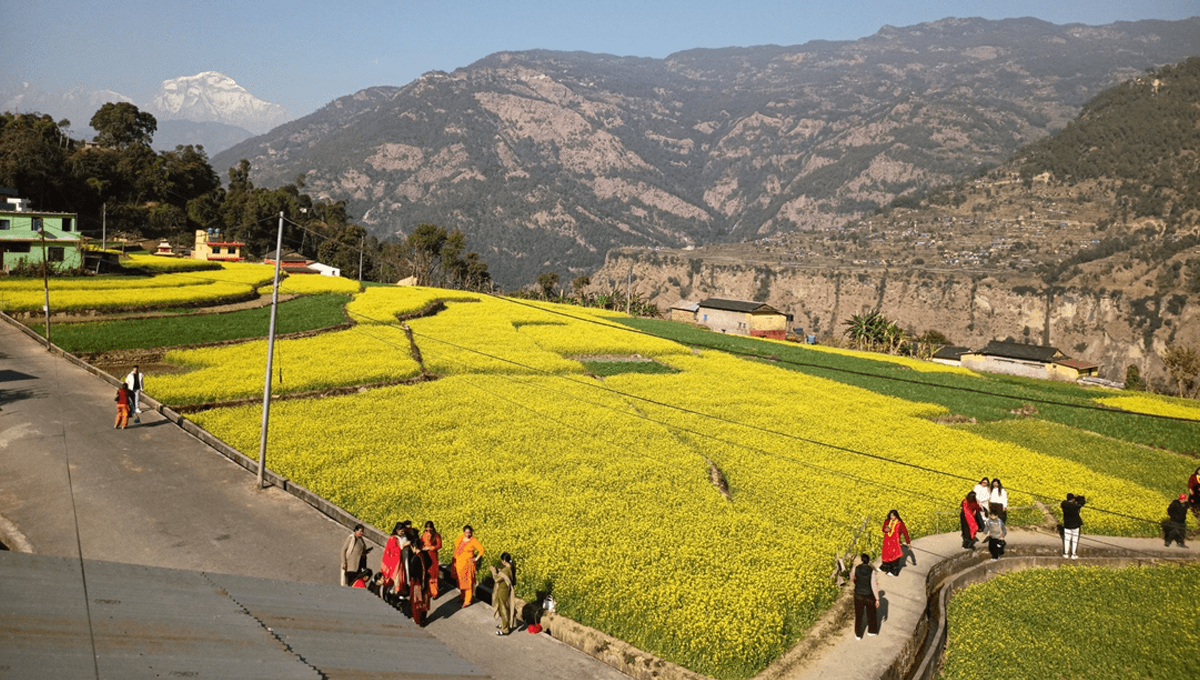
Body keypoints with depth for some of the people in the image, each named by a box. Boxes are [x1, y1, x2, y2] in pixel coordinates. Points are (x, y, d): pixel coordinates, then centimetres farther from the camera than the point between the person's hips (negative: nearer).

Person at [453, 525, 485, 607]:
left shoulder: (474, 541, -18)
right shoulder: (461, 537, 0)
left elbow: (481, 549, -18)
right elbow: (456, 542, 19)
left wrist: (476, 558, -13)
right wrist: (456, 552, 14)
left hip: (467, 563, -6)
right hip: (458, 563, 6)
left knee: (467, 582, 1)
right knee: (461, 581, 17)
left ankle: (468, 601, 10)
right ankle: (463, 597, 32)